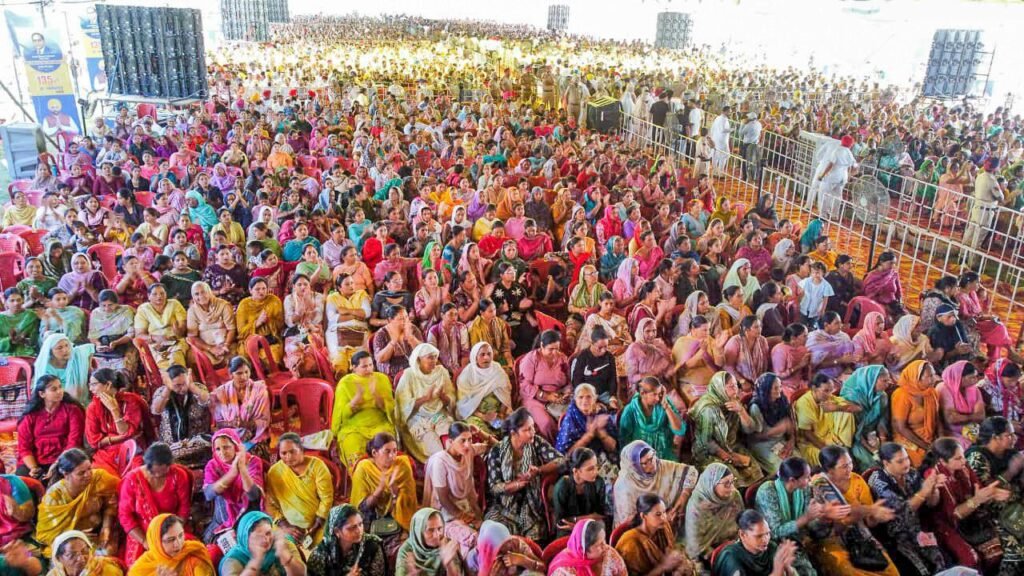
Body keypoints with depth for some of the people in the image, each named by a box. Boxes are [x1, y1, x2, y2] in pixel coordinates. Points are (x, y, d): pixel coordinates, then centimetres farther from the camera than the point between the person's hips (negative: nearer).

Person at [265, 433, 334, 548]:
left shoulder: (316, 465, -4)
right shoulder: (274, 471, 1)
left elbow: (326, 498, -5)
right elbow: (270, 504, 3)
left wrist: (315, 527, -10)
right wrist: (284, 526, -9)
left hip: (316, 528, -2)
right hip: (289, 528, 2)